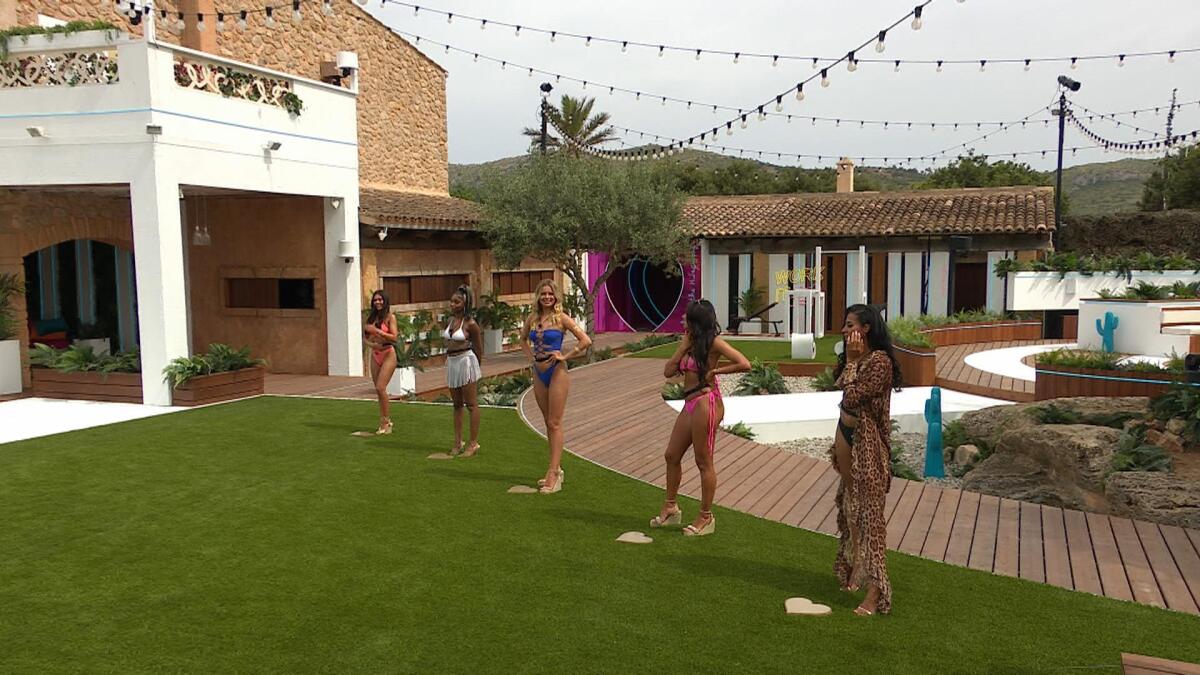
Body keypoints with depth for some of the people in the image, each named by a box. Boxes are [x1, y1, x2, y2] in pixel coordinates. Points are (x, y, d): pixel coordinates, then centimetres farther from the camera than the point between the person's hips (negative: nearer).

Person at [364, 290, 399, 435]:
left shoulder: (390, 317, -3)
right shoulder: (370, 318, 11)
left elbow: (394, 337, -12)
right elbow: (365, 337, 11)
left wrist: (376, 331, -18)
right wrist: (372, 344, -9)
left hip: (388, 354, -6)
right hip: (375, 355, 6)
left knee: (380, 388, -14)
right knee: (378, 390, 8)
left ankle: (385, 422, -4)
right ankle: (386, 421, 18)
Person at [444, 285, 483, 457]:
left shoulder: (470, 324, -12)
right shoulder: (449, 321, 7)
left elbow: (479, 349, -3)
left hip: (466, 361, -7)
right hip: (451, 363, 7)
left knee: (471, 404, -2)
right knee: (457, 404, 13)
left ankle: (474, 443, 2)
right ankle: (458, 442, 19)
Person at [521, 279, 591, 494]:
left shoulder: (561, 318, -8)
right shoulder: (532, 318, 7)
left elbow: (586, 341, -12)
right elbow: (523, 339, 26)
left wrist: (565, 357, -12)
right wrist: (531, 356, 11)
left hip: (556, 372, -6)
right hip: (539, 373, 6)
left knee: (555, 423, -6)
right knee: (548, 423, 12)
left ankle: (553, 474, -5)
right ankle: (556, 469, 22)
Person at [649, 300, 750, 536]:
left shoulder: (713, 343, -9)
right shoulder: (691, 343, 14)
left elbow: (744, 364, -20)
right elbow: (668, 371, 6)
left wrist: (715, 371, -12)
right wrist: (684, 345, 0)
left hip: (706, 403, -9)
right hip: (690, 404, 9)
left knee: (704, 461, 0)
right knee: (672, 455, 15)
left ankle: (706, 517, 12)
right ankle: (670, 508, 29)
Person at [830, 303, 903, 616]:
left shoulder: (879, 361, -18)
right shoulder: (854, 359, 11)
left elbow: (851, 398, -23)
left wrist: (851, 361, -17)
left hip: (867, 443, -9)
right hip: (847, 437, 9)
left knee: (870, 511, -9)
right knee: (850, 506, 15)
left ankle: (875, 592, -7)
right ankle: (854, 568, 29)